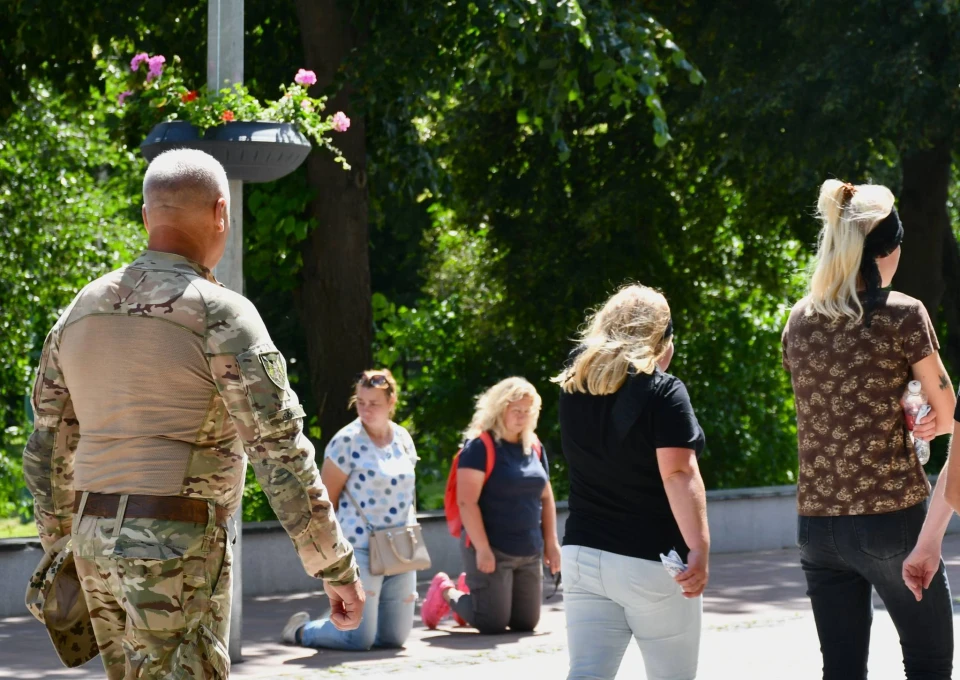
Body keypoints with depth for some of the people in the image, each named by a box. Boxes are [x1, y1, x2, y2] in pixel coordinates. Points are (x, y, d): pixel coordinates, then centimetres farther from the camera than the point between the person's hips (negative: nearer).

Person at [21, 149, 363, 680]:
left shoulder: (81, 310, 11)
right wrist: (336, 569, -11)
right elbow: (279, 450, -15)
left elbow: (49, 446, 16)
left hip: (97, 536, 7)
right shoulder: (220, 316, -11)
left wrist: (60, 546, 27)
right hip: (177, 544, -7)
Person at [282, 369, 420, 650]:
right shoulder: (347, 441, -10)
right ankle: (300, 629, 19)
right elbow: (326, 499, -8)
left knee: (395, 637, 8)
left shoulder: (403, 438, 9)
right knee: (359, 639, -8)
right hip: (360, 550, -6)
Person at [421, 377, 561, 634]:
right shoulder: (480, 446, -11)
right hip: (492, 551, -7)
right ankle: (446, 593, 21)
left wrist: (551, 543, 11)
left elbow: (545, 498, 18)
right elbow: (467, 502, -17)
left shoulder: (535, 448, 10)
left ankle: (470, 588, 31)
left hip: (530, 553, 7)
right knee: (492, 624, -6)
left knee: (526, 622, 9)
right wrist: (482, 549, -20)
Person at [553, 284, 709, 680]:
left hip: (583, 555, 4)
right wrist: (699, 549, -28)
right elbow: (678, 473, -22)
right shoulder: (662, 392, -10)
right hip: (651, 563, -4)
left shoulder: (574, 386, 7)